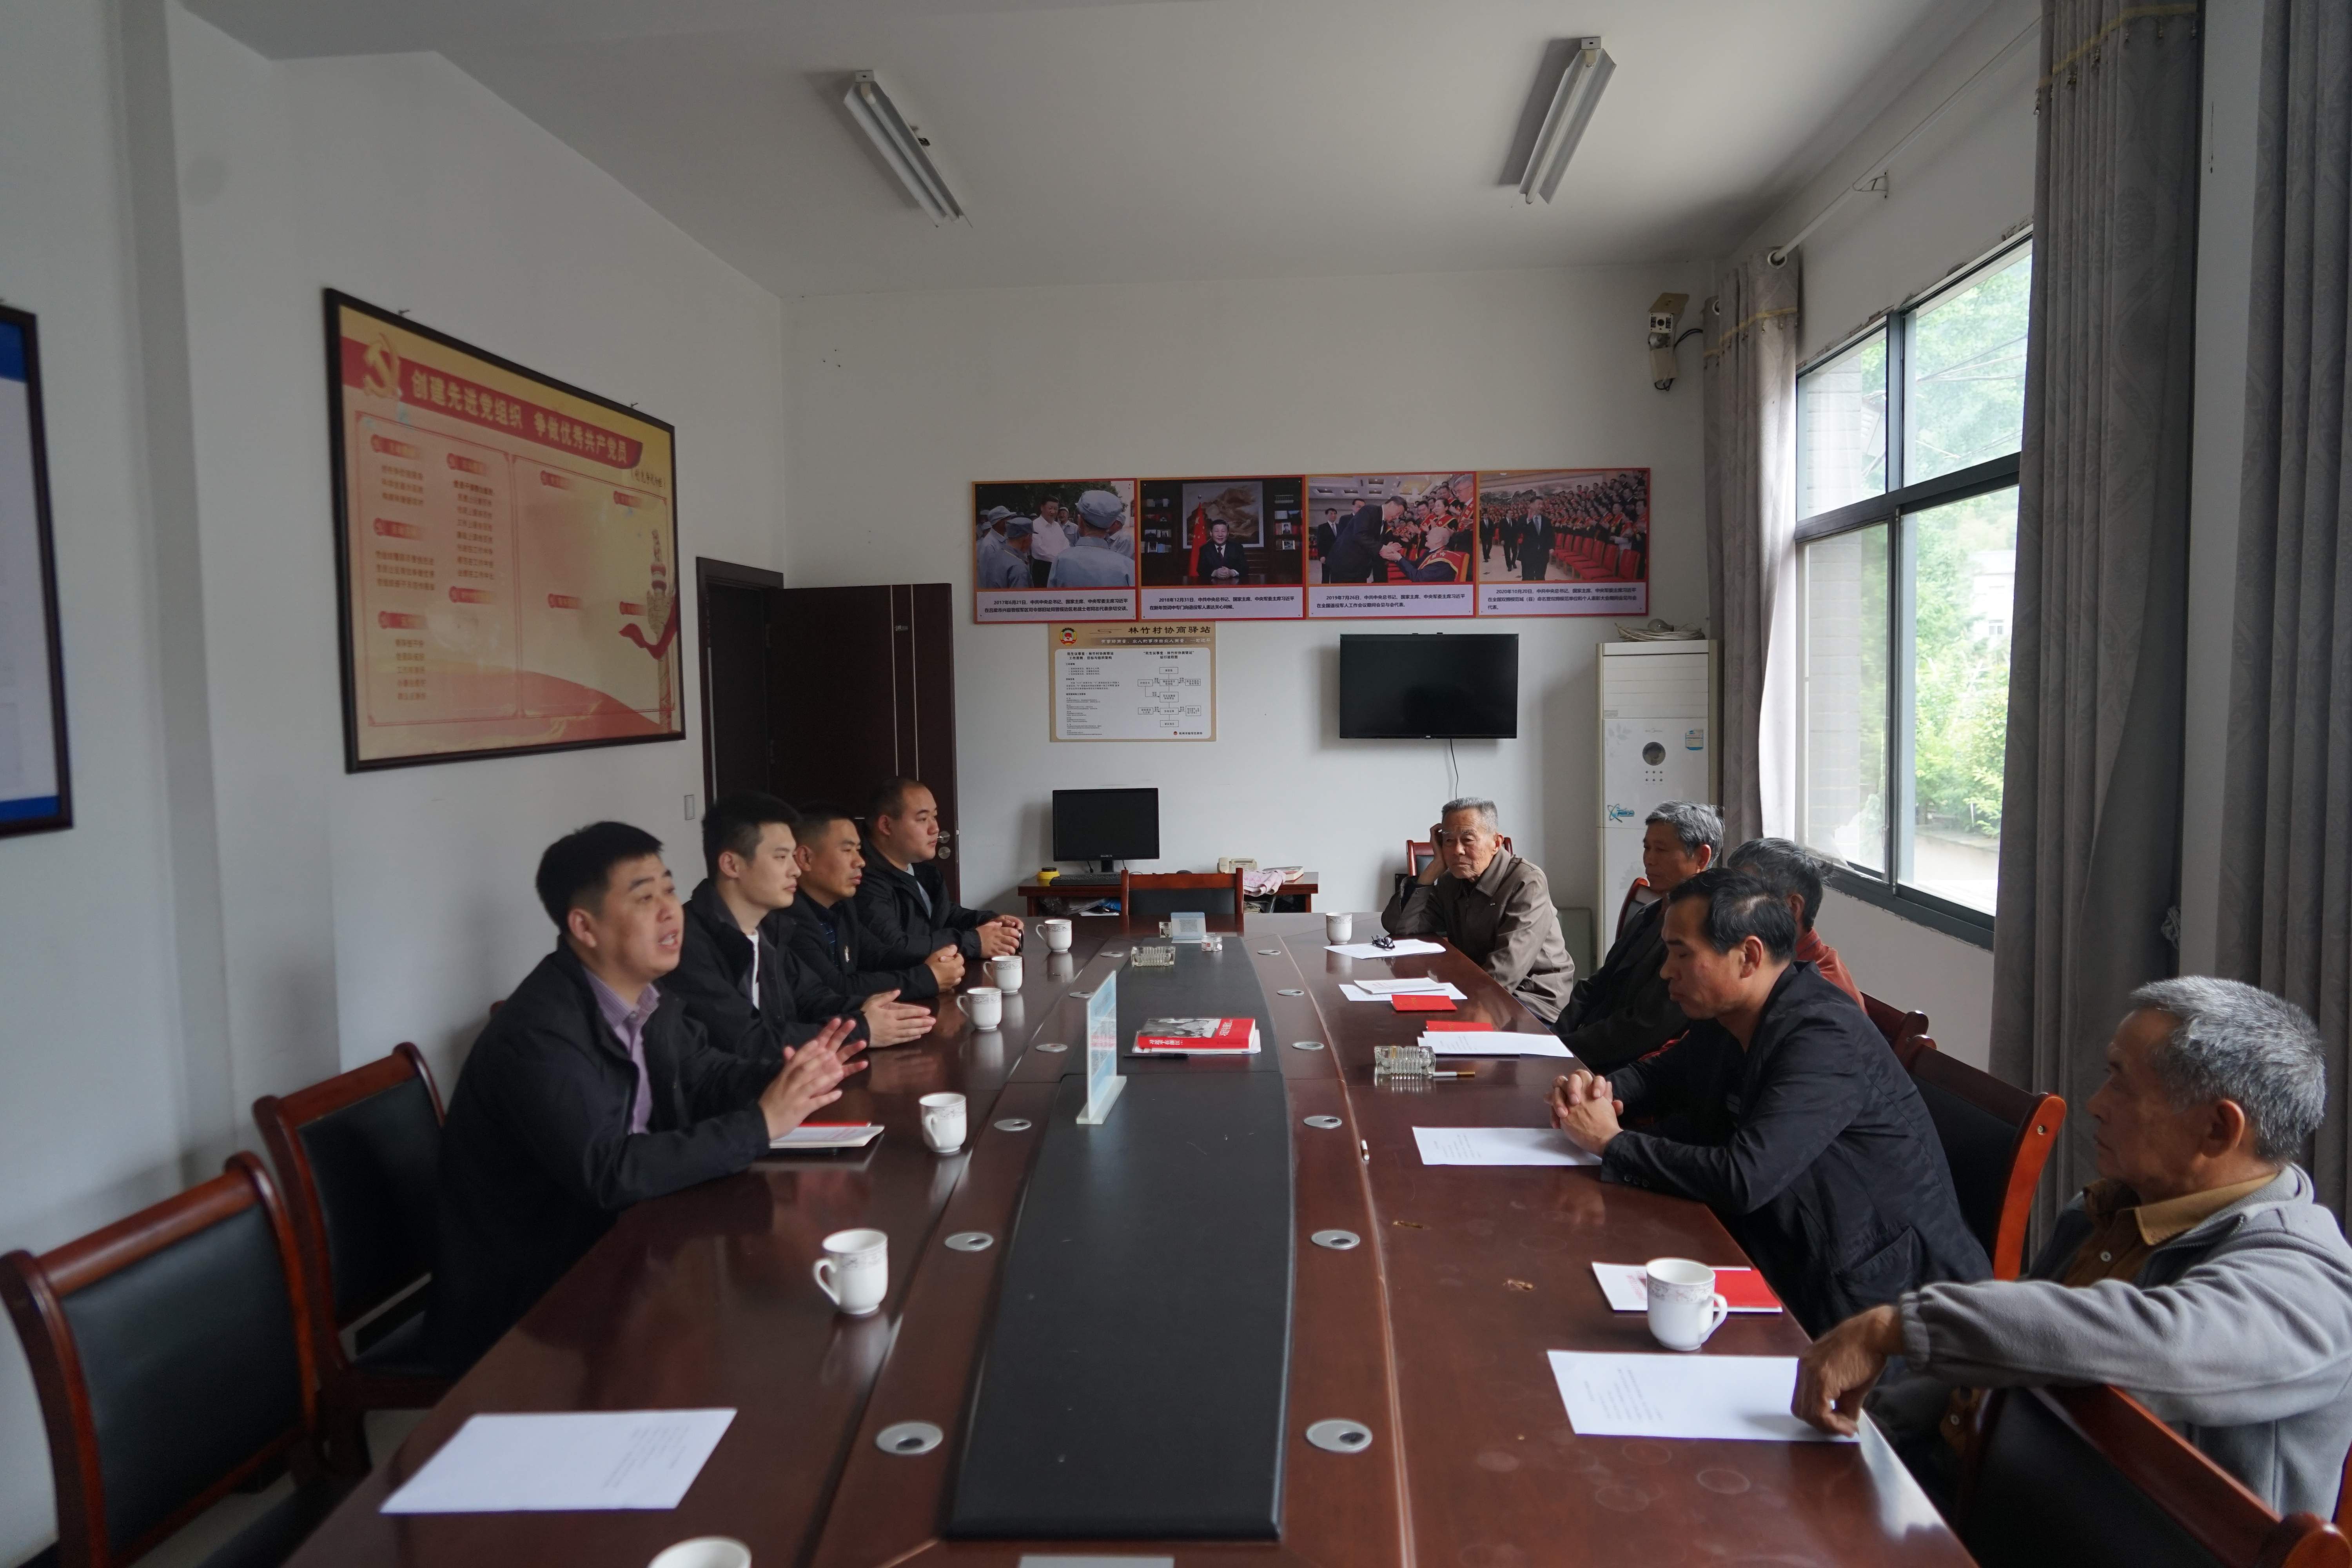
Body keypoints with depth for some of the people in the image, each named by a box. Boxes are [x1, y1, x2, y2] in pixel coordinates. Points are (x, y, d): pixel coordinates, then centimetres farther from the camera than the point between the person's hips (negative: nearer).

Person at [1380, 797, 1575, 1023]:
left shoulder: (1527, 883, -14)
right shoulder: (1451, 883, 8)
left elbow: (1506, 970, -24)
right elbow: (1398, 926, -3)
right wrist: (1436, 867, -6)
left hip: (1534, 1003, -6)